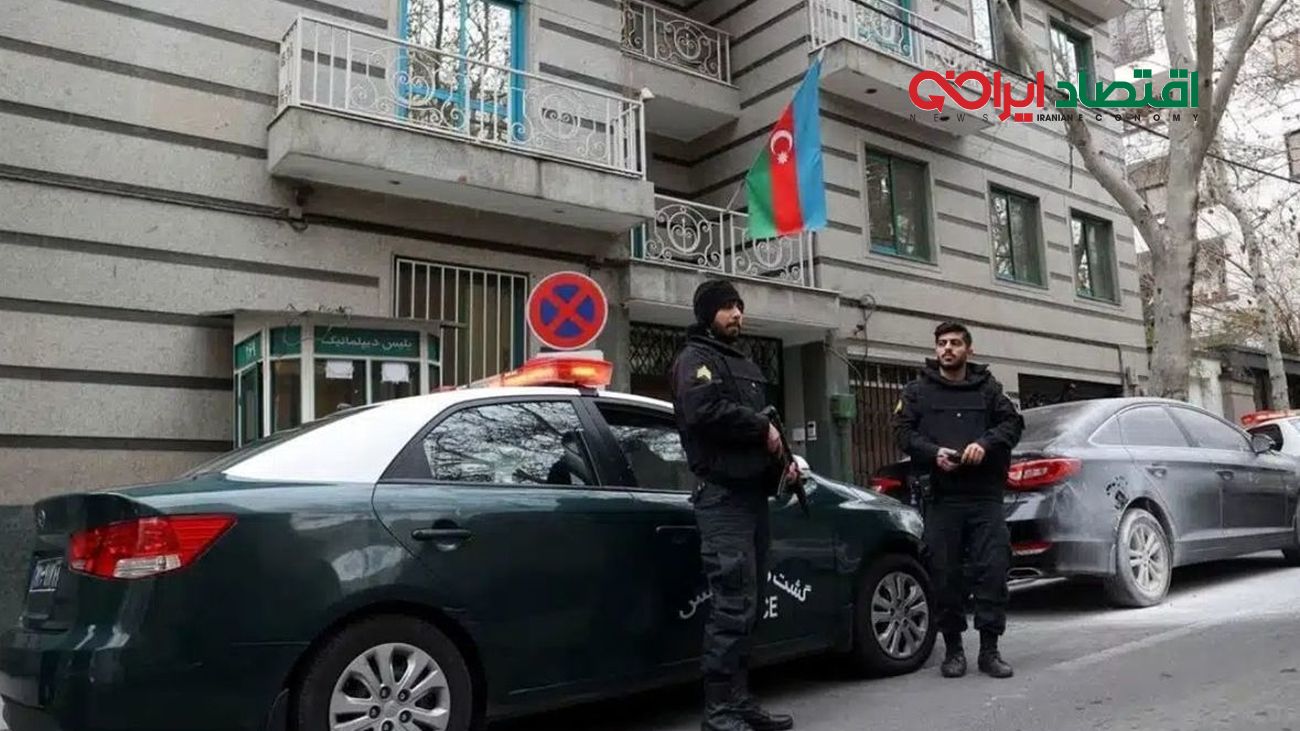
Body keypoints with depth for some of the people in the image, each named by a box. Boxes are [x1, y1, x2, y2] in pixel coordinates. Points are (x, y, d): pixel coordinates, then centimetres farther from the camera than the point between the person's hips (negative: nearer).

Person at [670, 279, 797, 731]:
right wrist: (763, 429, -13)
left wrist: (780, 461, 7)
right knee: (733, 607, -11)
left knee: (749, 606, 12)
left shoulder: (746, 366, 26)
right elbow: (704, 411, -23)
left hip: (753, 494, 10)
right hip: (723, 496, -9)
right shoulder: (696, 358, -4)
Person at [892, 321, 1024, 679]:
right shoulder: (917, 391, 10)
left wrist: (985, 443, -12)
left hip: (985, 496, 1)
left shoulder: (987, 388, 12)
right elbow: (902, 430, 2)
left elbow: (1013, 422, 7)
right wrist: (933, 452, -15)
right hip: (941, 497, 0)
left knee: (992, 569, -3)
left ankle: (989, 649, 9)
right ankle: (953, 649, 15)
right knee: (946, 574, 2)